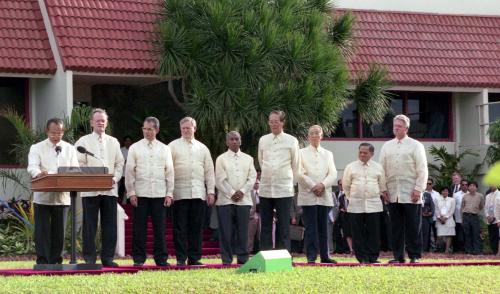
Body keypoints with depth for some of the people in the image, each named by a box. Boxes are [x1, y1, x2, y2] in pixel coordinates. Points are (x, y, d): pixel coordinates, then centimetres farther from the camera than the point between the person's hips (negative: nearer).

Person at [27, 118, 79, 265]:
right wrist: (39, 173, -37)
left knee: (58, 230, 7)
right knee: (42, 230, -5)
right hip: (42, 196, -3)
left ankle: (55, 261, 14)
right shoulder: (37, 148, 3)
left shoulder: (69, 149, 11)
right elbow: (32, 167, -13)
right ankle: (42, 262, -4)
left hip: (62, 196, 3)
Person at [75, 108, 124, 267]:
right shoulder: (83, 141, 5)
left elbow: (119, 163, 15)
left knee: (110, 224, 1)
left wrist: (115, 178, -3)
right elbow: (79, 164, -1)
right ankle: (89, 258, 2)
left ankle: (107, 257, 6)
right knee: (90, 225, -2)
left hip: (110, 189, 3)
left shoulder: (113, 142, 17)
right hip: (90, 189, -3)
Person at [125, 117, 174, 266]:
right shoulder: (135, 148, 7)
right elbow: (129, 171, 4)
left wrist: (169, 194, 2)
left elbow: (170, 172, 10)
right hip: (140, 193, -1)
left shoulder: (164, 149, 11)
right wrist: (131, 192, -4)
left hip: (159, 194, 1)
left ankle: (161, 258, 6)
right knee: (139, 227, -1)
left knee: (159, 227, 1)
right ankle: (138, 258, 4)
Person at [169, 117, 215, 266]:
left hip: (199, 193, 3)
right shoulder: (173, 146, 7)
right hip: (180, 193, -3)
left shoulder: (202, 148, 17)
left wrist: (211, 191, 7)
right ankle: (181, 258, -1)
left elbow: (209, 171, 16)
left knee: (196, 227, 2)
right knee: (180, 227, -4)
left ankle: (194, 258, 6)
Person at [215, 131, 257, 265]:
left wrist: (242, 192, -7)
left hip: (244, 199, 2)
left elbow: (252, 178, 6)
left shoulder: (248, 159, 14)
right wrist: (231, 193, -9)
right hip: (226, 200, -2)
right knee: (226, 231, -4)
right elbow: (220, 180, -1)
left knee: (243, 230, -1)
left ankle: (243, 258, 3)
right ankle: (226, 259, -1)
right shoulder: (221, 159, 7)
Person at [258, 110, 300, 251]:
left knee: (283, 227, -3)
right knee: (265, 226, 5)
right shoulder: (263, 140, 7)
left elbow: (296, 165, 6)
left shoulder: (291, 141, -1)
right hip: (265, 188, 3)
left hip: (284, 190, -3)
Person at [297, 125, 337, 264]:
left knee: (323, 227, 3)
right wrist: (313, 186, -11)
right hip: (308, 196, -3)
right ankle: (311, 256, -7)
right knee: (310, 227, -7)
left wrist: (322, 185, -10)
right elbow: (300, 173, -3)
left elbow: (333, 174, 7)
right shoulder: (302, 153, 8)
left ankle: (324, 256, 6)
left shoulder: (328, 154, 17)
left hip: (324, 196, 3)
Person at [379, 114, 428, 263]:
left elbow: (422, 170, -1)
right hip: (392, 194, 3)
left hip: (410, 194, -3)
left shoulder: (415, 145, 3)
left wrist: (418, 189, -9)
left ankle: (414, 255, 2)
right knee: (396, 227, 3)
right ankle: (398, 256, 7)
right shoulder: (386, 146, 14)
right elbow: (382, 169, 13)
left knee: (413, 226, -3)